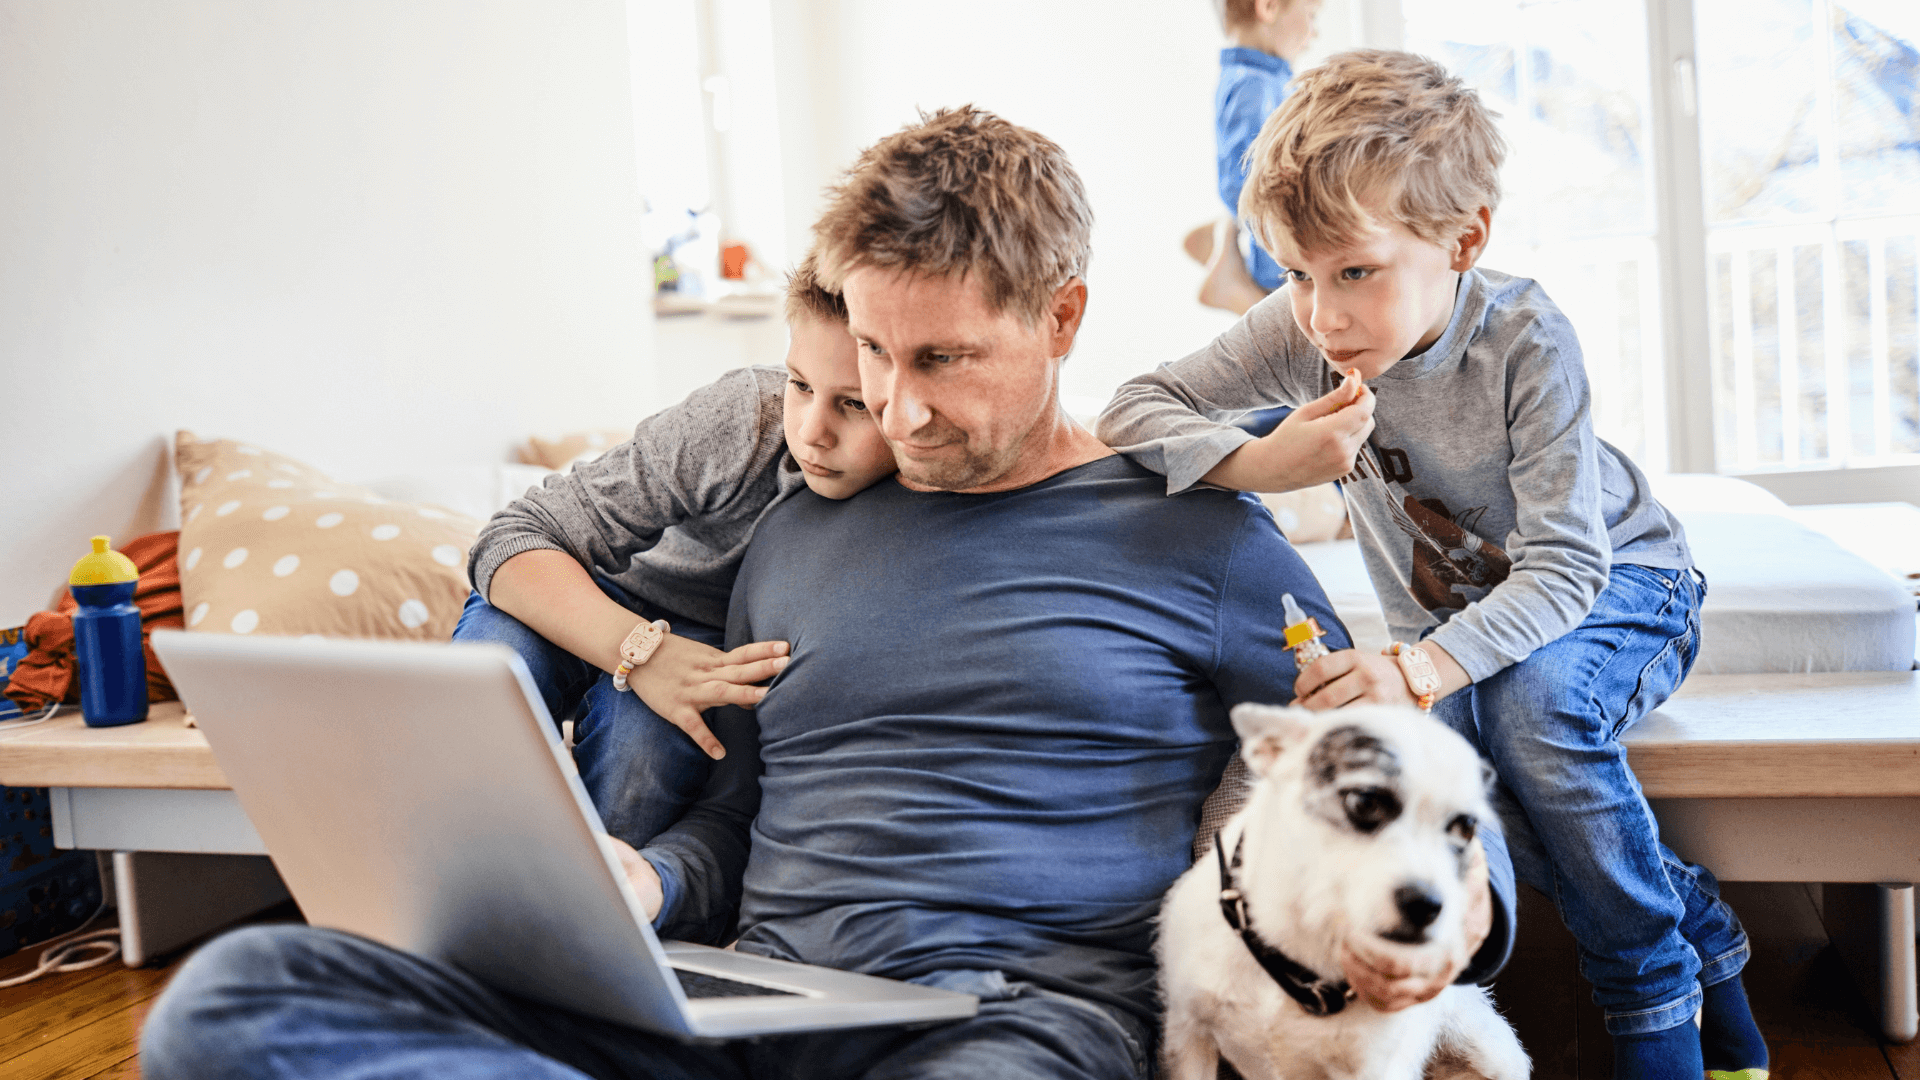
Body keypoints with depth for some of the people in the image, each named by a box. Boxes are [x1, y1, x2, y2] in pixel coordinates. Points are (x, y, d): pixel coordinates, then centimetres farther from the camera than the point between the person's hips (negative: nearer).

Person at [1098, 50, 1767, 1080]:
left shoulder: (1524, 339, -28)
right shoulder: (1304, 331, -19)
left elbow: (1564, 564, -32)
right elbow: (1133, 411, -16)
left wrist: (1419, 668, -49)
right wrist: (1260, 462, -36)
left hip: (1613, 584, -4)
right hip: (1455, 620, 4)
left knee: (1529, 701, -36)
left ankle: (1656, 991, -13)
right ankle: (1698, 927, -6)